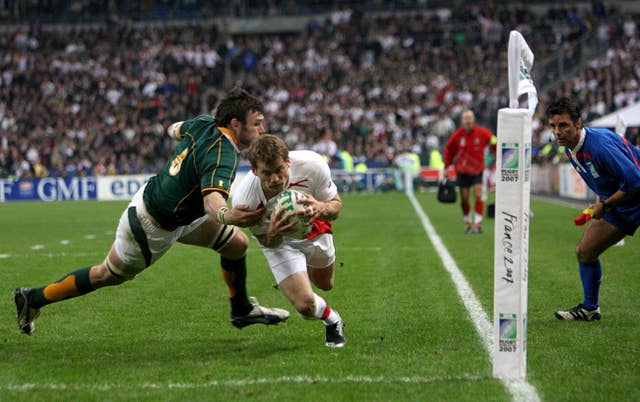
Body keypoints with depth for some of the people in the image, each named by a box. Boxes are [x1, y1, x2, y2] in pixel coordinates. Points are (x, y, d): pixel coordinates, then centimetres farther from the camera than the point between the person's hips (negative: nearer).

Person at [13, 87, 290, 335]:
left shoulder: (204, 124, -8)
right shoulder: (222, 153, -34)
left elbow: (177, 129, 15)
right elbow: (212, 199, -52)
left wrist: (175, 129, 37)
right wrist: (226, 215, -72)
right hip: (151, 226, -9)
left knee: (237, 243, 9)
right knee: (107, 276, 11)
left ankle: (242, 310, 32)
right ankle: (33, 299, 29)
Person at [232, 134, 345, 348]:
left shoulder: (312, 164, -36)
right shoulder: (244, 199, -37)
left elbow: (336, 205, -19)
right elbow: (266, 241, -19)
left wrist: (320, 208, -45)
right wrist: (273, 234, -45)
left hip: (315, 228, 3)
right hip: (280, 241, -3)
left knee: (325, 284, 27)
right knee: (305, 305, -16)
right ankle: (332, 320, 21)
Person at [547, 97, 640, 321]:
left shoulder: (599, 145, -30)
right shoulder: (570, 149, -1)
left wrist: (605, 205, -21)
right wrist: (599, 201, 2)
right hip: (618, 207, 9)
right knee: (584, 252, 9)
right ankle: (589, 309, 24)